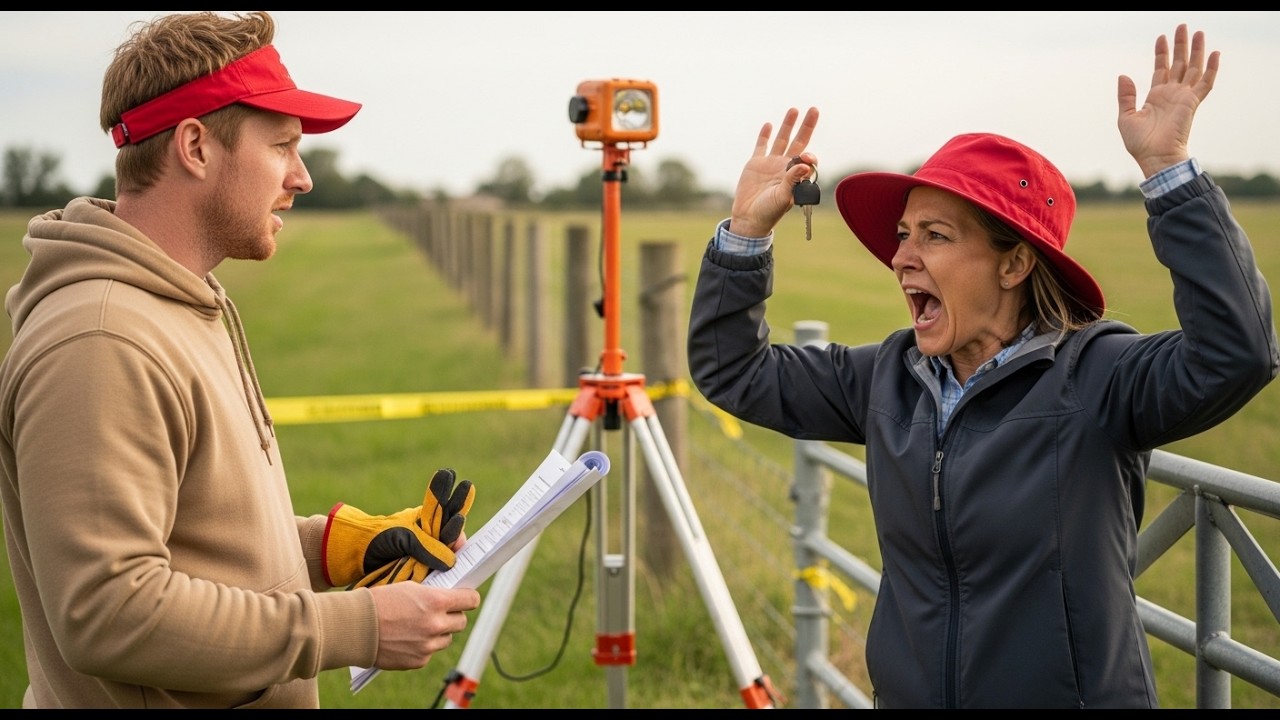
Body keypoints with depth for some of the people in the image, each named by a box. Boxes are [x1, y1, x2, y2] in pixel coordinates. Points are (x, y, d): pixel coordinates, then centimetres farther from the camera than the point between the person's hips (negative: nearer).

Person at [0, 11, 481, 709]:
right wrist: (357, 626, -25)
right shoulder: (97, 347, -24)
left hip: (250, 695, 9)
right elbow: (108, 613, -29)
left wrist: (345, 545, 2)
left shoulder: (191, 308, 9)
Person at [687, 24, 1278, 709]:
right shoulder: (888, 377, 2)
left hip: (1076, 692, -5)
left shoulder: (1097, 376, -15)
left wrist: (1169, 168, -34)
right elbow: (731, 370, 9)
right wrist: (747, 229, -3)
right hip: (904, 691, 5)